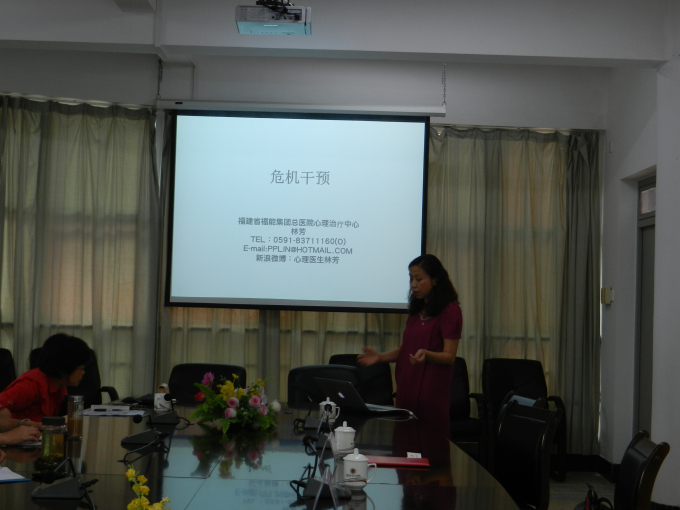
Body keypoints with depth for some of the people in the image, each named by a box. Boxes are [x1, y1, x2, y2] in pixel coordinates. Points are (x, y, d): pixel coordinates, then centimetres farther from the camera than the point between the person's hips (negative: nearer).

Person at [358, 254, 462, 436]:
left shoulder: (450, 310, -6)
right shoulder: (416, 310, 16)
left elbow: (449, 356, -11)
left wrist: (426, 354, -29)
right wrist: (380, 357, 3)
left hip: (431, 392, -7)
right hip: (407, 388, 7)